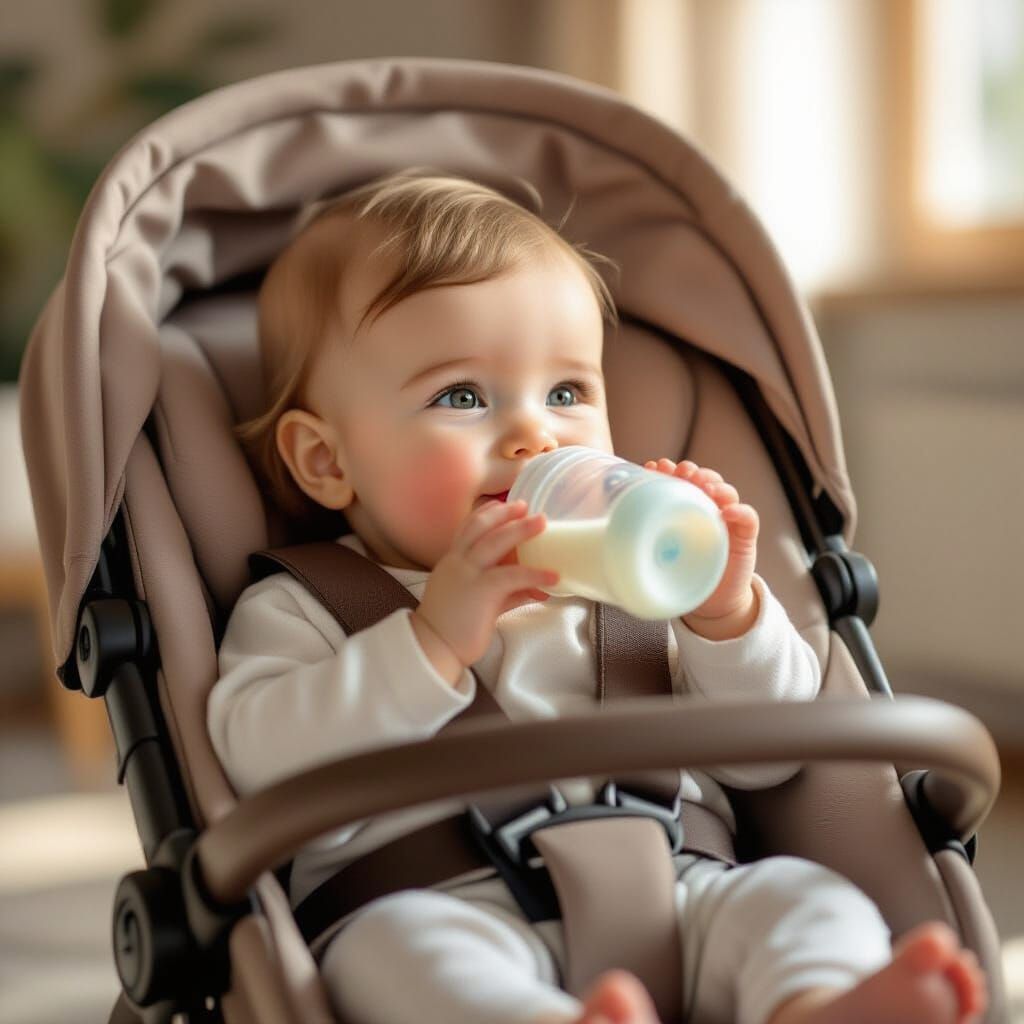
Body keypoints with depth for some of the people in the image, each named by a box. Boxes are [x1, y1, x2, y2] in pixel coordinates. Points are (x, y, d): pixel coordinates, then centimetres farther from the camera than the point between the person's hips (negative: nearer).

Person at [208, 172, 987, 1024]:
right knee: (399, 945, -34)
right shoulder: (299, 611, 13)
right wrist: (433, 641, -13)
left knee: (800, 893, -23)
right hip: (447, 907, -3)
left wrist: (727, 618, 1)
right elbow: (269, 772, -6)